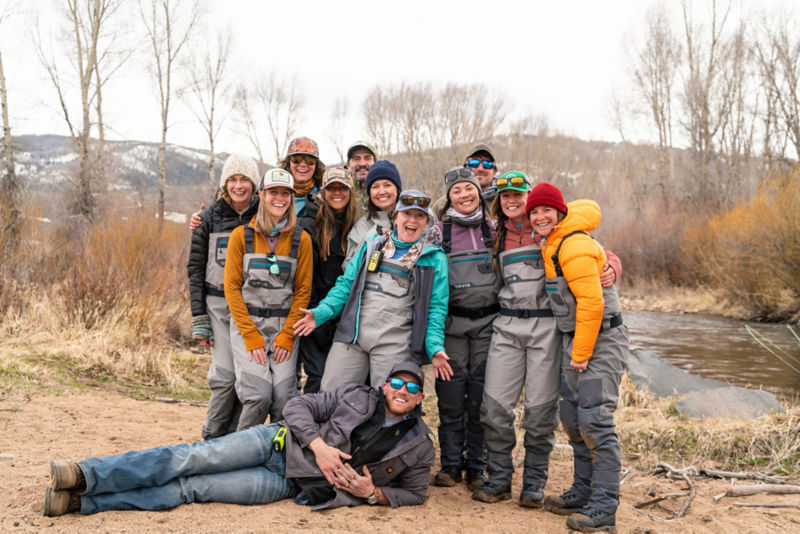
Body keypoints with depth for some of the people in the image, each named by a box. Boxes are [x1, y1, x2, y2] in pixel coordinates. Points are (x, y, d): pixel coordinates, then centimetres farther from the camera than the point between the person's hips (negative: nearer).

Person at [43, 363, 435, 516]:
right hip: (278, 441, 1)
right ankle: (85, 476, -18)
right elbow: (299, 406, 2)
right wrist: (319, 445, -16)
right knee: (192, 458, -19)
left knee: (192, 489, -13)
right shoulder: (358, 396, 5)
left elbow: (414, 493, 8)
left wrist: (373, 492, -11)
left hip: (291, 483, -1)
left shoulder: (419, 447, 4)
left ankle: (81, 501, -17)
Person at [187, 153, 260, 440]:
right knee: (226, 375, -9)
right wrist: (199, 318, -1)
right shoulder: (211, 216, 4)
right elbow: (195, 266, 5)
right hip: (219, 303, -1)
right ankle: (213, 439, 10)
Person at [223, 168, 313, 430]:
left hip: (284, 326, 1)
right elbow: (232, 288, -1)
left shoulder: (301, 239, 4)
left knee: (284, 397, -10)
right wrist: (251, 337, -8)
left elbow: (303, 291, 5)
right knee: (258, 394, -15)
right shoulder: (241, 235, 1)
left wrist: (287, 335, -5)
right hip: (246, 323, -1)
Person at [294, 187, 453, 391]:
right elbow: (347, 284, 15)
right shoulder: (371, 246, 17)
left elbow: (436, 307, 5)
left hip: (395, 344, -2)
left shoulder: (435, 259, 10)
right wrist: (321, 313, -1)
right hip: (351, 337, 2)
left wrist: (435, 347, -9)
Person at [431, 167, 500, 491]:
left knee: (480, 397, 2)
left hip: (487, 321, 1)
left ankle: (477, 467, 14)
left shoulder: (493, 228, 9)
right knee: (450, 396, 0)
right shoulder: (438, 231, 4)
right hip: (452, 321, -1)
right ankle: (450, 465, 14)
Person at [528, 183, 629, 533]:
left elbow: (592, 303, -23)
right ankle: (583, 491, 26)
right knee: (572, 416, 14)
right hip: (573, 339, 10)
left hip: (600, 340, -10)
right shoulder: (552, 244, 12)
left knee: (595, 420, -11)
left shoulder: (574, 247, -18)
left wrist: (581, 352, -19)